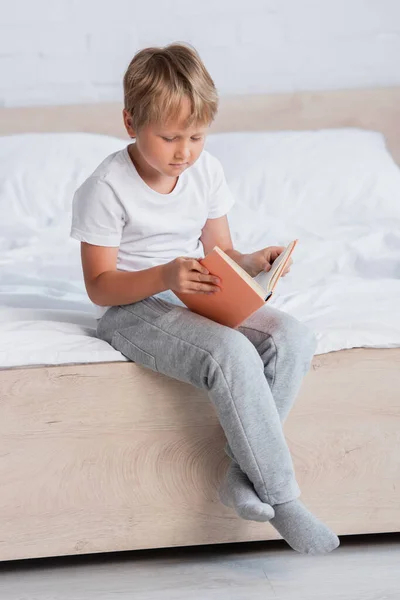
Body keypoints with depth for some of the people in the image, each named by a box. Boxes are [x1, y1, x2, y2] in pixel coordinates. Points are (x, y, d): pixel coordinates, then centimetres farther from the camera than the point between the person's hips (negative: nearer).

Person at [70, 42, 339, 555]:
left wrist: (253, 263, -9)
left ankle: (242, 474, -17)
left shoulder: (206, 171, 5)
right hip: (131, 309, -7)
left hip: (197, 299, 7)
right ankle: (281, 497, -22)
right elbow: (99, 286, -13)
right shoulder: (107, 188, -14)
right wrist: (164, 276, -29)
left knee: (293, 339, -17)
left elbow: (219, 252, 13)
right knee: (232, 354, -33)